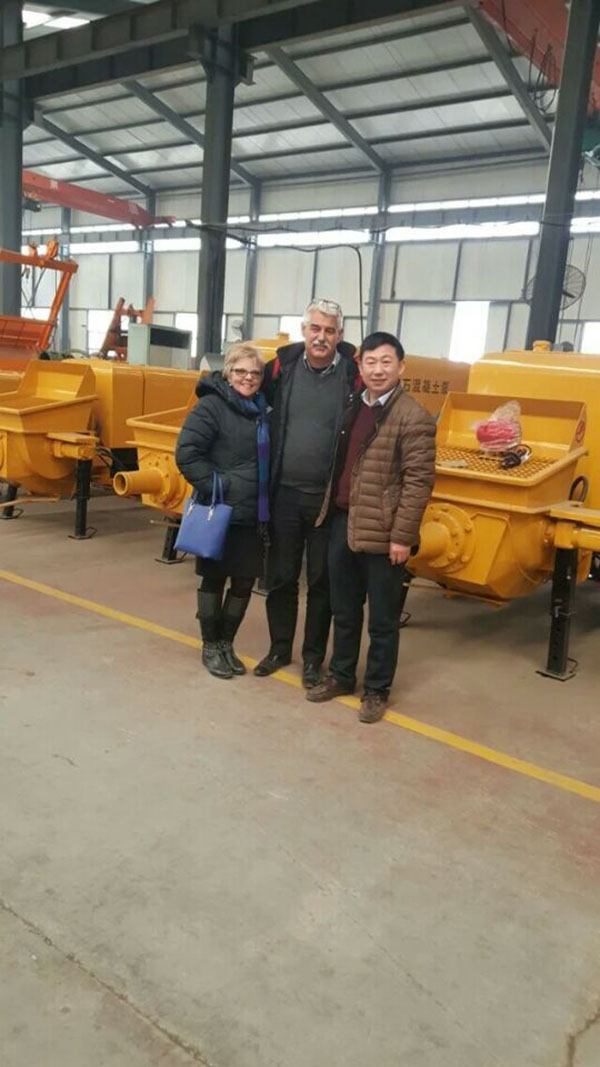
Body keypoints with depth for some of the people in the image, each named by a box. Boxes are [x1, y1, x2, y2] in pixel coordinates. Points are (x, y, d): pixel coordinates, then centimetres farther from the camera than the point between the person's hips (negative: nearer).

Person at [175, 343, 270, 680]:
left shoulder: (262, 409, 9)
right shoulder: (212, 405, -10)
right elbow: (186, 453, -17)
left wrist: (266, 503, 8)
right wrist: (214, 486, -18)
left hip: (253, 515, 6)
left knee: (245, 581, 10)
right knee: (214, 579, 7)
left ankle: (227, 644, 28)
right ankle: (210, 647, 23)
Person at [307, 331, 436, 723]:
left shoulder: (414, 418, -11)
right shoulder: (352, 408, 10)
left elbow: (419, 483, -14)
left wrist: (402, 537, -17)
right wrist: (331, 512, 13)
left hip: (381, 533, -6)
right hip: (342, 523, 6)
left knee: (383, 619, 8)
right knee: (344, 611, 18)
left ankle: (377, 691, 23)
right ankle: (341, 675, 35)